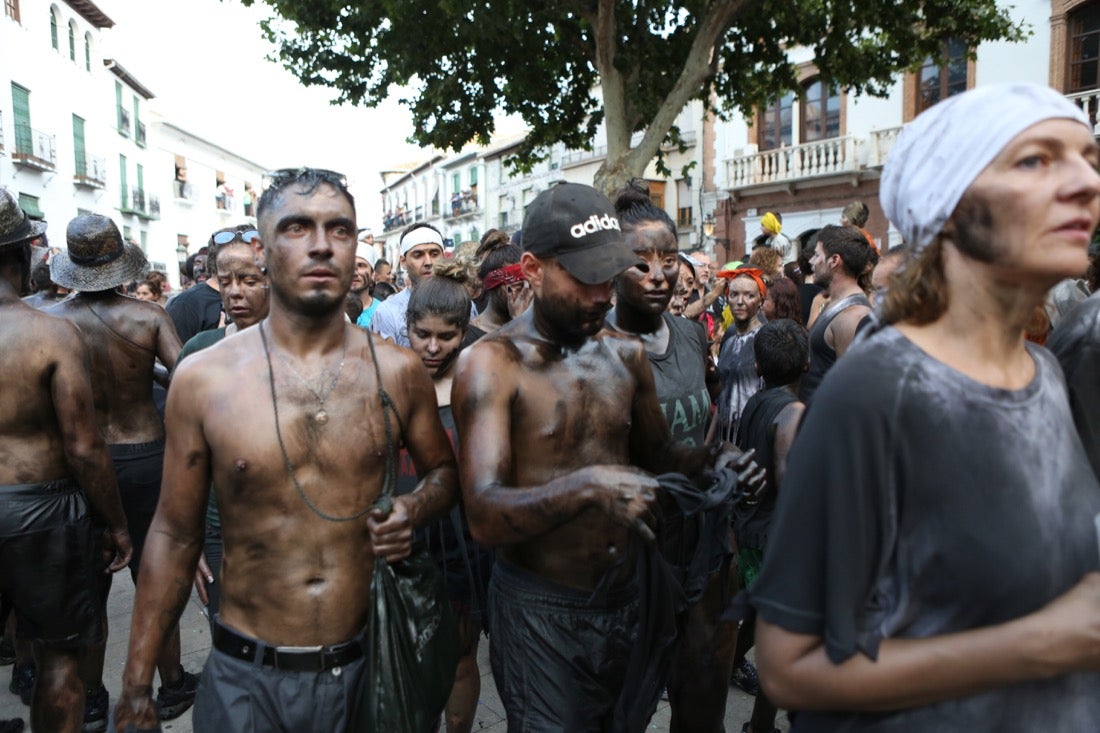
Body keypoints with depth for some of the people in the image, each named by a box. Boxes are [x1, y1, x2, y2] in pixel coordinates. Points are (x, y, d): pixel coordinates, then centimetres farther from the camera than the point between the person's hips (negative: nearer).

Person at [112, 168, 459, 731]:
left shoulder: (399, 372, -5)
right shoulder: (202, 378, -7)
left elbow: (443, 469, 11)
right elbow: (175, 536, 0)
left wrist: (414, 510, -11)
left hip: (365, 666, 1)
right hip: (244, 675, -1)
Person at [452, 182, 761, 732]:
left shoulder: (626, 354, 2)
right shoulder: (491, 364, -16)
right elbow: (485, 518, -25)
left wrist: (710, 459, -6)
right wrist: (587, 487, -41)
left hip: (631, 597, 6)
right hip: (542, 610, -5)